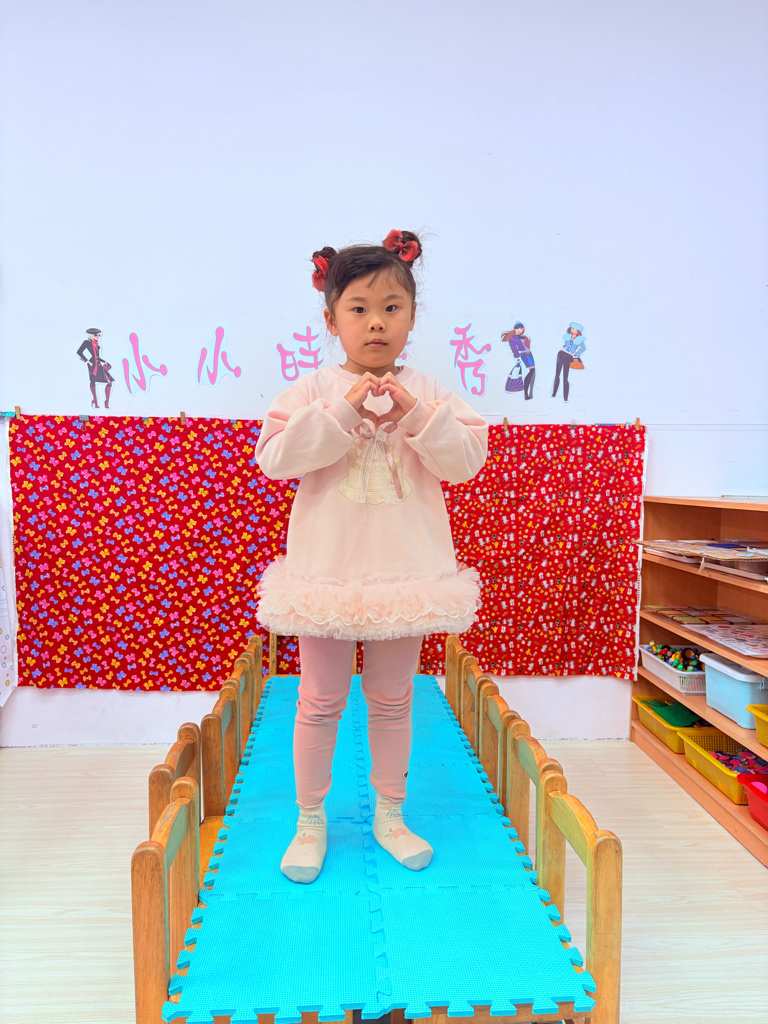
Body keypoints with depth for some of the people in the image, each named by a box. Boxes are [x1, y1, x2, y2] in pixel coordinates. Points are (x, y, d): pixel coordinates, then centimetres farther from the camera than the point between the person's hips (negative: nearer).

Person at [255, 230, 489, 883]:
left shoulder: (428, 393, 3)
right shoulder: (315, 390, -2)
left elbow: (466, 461, -5)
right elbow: (274, 457, -13)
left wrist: (416, 415, -19)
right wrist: (344, 410, -20)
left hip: (407, 570, 2)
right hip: (328, 568, -1)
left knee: (393, 699, 14)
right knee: (321, 700, 10)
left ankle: (390, 815, 34)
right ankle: (311, 821, 29)